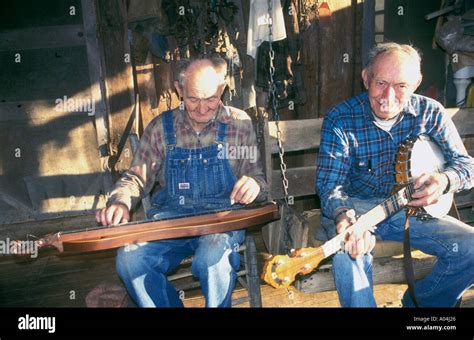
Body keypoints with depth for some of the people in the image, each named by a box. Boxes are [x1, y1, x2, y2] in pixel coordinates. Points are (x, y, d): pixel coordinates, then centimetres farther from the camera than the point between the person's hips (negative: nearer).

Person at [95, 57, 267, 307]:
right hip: (169, 219, 2)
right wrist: (120, 203, -13)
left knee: (212, 260, -34)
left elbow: (256, 178, 6)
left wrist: (255, 184, -19)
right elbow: (136, 178, 9)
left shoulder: (239, 124, 2)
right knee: (129, 259, -24)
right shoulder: (161, 127, 5)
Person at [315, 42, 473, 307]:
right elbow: (329, 185, -18)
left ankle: (418, 303, 11)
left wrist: (444, 180, -26)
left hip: (409, 207, 4)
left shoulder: (430, 113, -3)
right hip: (356, 206, -4)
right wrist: (344, 216, -41)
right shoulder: (341, 120, -14)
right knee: (348, 255, -36)